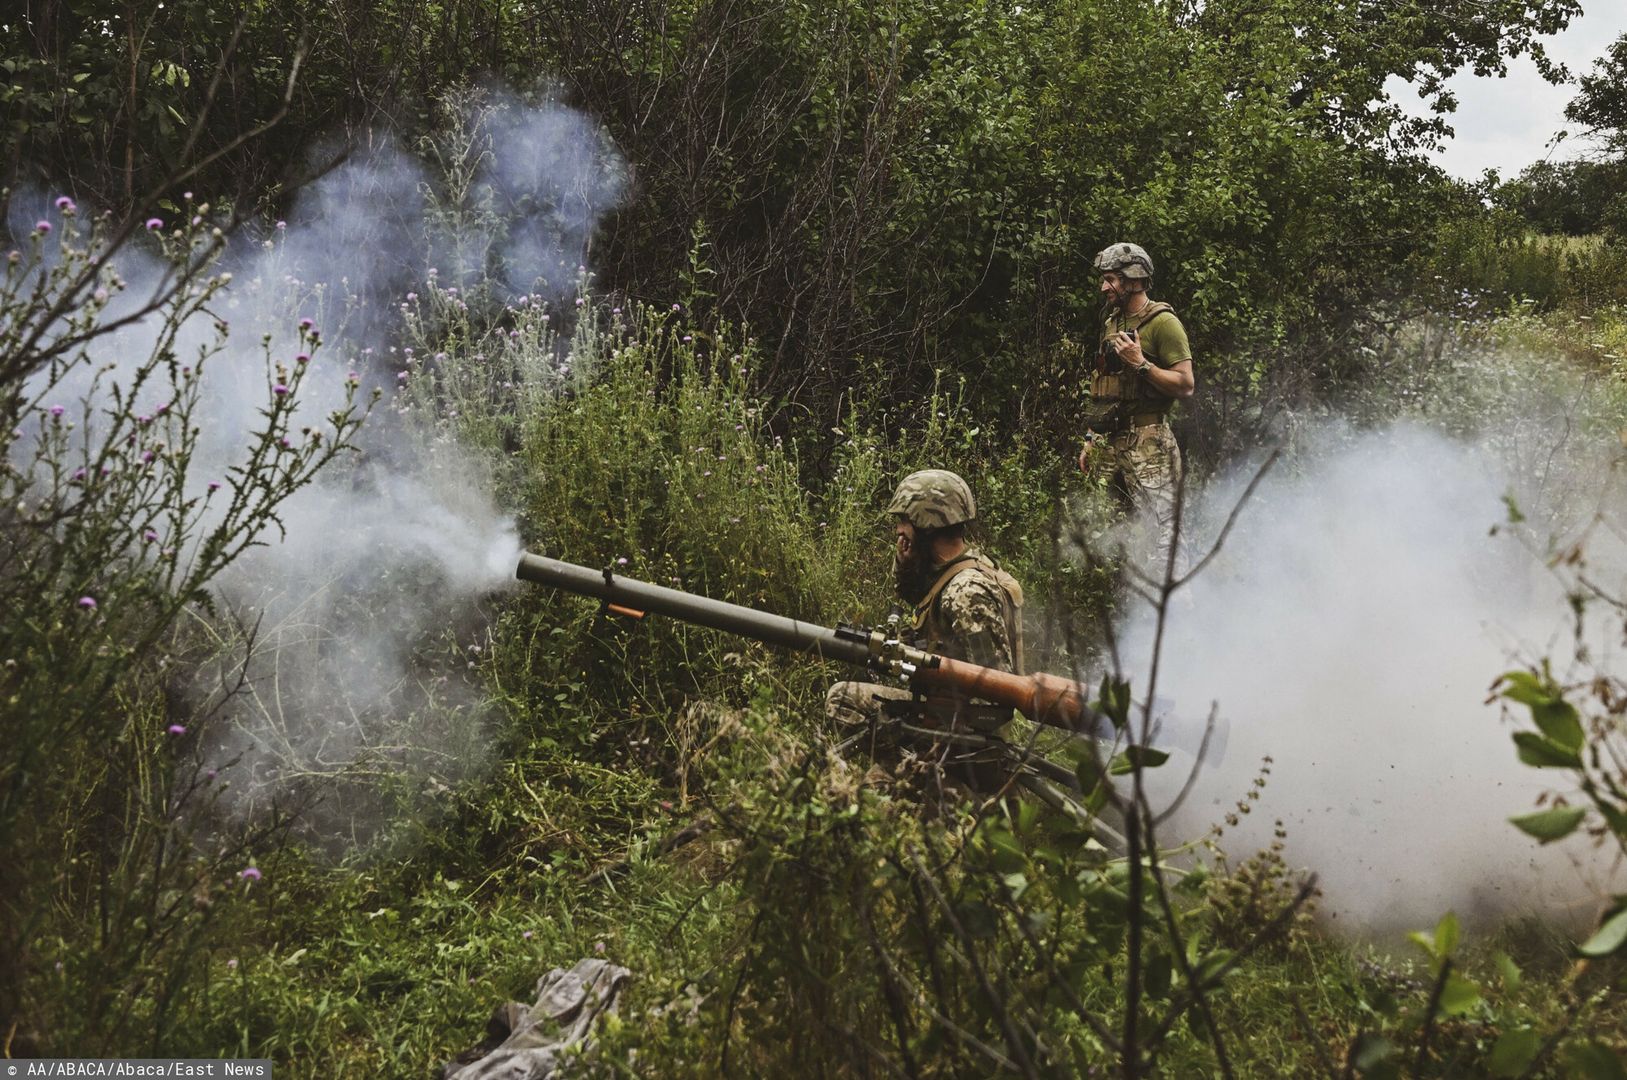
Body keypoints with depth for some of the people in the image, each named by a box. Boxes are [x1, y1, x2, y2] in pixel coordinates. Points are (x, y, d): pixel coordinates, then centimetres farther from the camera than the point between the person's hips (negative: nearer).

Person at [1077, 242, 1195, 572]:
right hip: (1111, 444, 8)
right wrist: (1091, 440, 18)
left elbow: (1186, 385, -12)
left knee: (1160, 530, -10)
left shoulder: (1162, 322, -7)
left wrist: (1141, 364, -19)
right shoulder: (1112, 321, 18)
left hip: (1147, 445, -8)